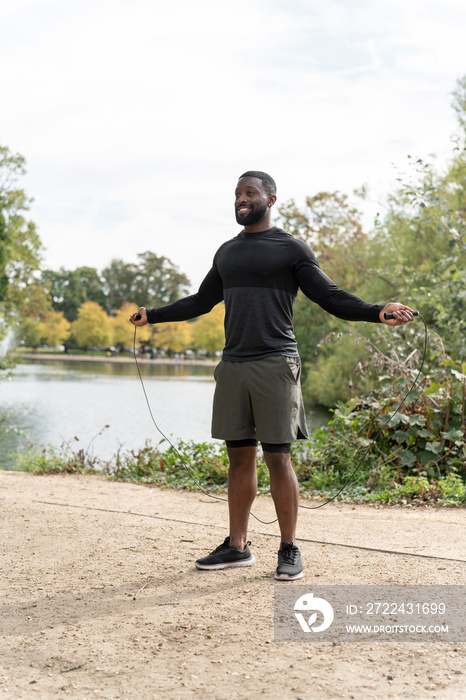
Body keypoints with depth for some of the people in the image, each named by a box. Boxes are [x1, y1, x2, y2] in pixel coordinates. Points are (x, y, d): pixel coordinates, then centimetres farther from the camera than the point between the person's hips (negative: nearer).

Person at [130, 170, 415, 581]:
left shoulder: (291, 249, 1)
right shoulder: (227, 253, 17)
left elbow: (331, 298, -3)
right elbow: (201, 302, 29)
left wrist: (378, 313, -18)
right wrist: (152, 315, 32)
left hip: (274, 365, -5)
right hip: (233, 365, 5)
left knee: (278, 457, -5)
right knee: (239, 456, 9)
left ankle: (289, 550, 6)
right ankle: (237, 546, 17)